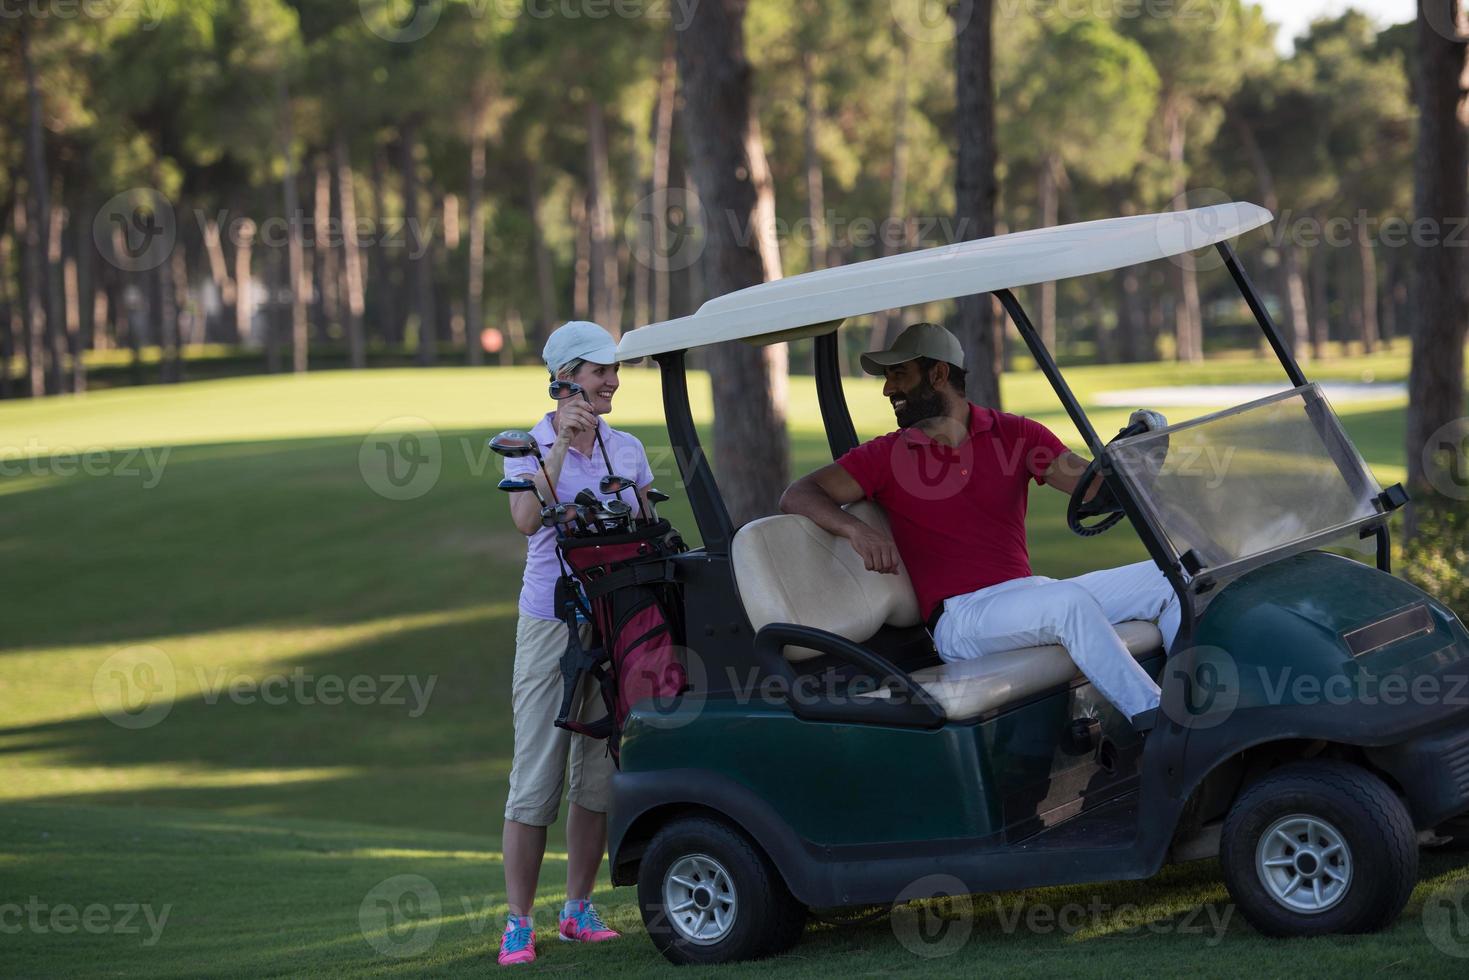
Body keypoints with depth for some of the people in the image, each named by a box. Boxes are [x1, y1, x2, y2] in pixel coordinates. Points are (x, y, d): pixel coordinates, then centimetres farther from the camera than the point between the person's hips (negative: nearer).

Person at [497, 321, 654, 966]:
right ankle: (518, 924, 0)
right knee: (536, 779, -5)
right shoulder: (529, 448, -3)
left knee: (599, 774, 7)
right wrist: (561, 446, -26)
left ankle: (579, 910, 18)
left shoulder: (627, 450, 8)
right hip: (551, 622, -4)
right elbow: (526, 520, -21)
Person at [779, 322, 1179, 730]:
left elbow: (1098, 488, 5)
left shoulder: (1015, 434, 12)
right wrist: (856, 529, -22)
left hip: (1031, 594, 5)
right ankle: (1153, 722, -30)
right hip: (961, 616, -4)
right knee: (1071, 602, -33)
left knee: (1167, 578, -9)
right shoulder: (887, 455, 6)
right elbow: (798, 495, -1)